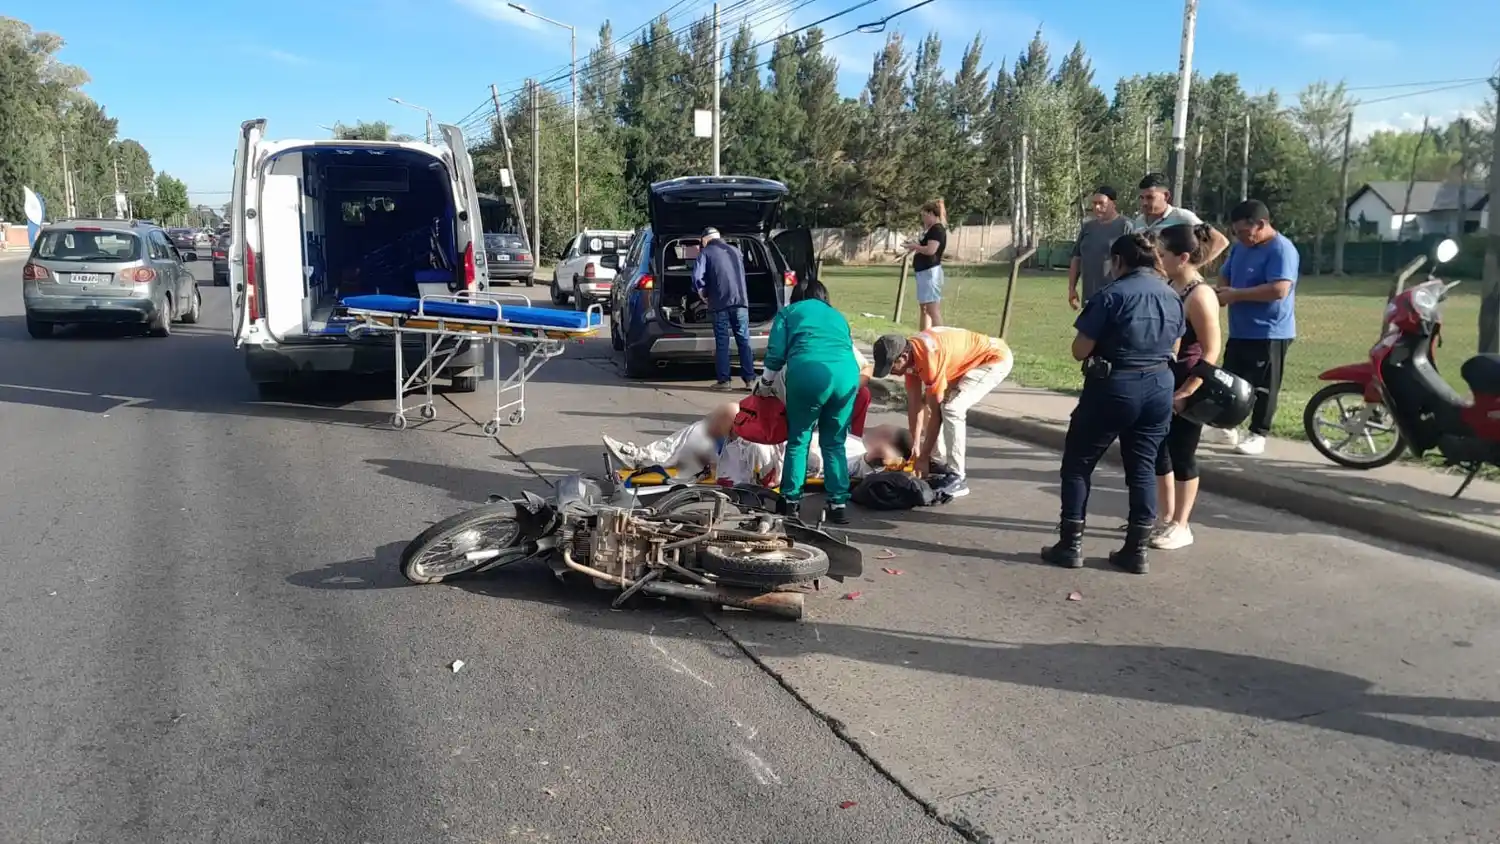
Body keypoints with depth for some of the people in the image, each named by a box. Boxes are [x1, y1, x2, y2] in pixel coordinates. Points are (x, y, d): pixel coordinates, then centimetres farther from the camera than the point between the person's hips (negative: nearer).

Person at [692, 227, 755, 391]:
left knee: (722, 342, 1)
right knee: (744, 340, 5)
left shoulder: (705, 253, 4)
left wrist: (703, 294, 7)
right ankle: (749, 378, 2)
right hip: (741, 300, 3)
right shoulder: (735, 251, 20)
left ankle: (723, 380, 0)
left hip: (720, 303, -3)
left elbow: (698, 277, -10)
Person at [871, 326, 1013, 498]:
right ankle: (938, 464, 18)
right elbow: (915, 403, -5)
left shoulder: (929, 359, -34)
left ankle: (957, 479, -16)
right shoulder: (909, 353, -9)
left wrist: (923, 457, -18)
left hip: (996, 358, -9)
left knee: (951, 409, -23)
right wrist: (915, 448, -5)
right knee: (930, 402, 7)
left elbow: (936, 412, -26)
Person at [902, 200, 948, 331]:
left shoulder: (937, 229, -12)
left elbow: (930, 250, -23)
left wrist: (915, 246, -9)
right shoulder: (932, 230, 19)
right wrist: (915, 246, 4)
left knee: (933, 309, -14)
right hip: (924, 272, 11)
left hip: (930, 272, -11)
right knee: (924, 308, 14)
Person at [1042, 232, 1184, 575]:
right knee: (1143, 468, 13)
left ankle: (1071, 545, 10)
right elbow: (1174, 351, 15)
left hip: (1113, 388, -6)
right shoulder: (1173, 297, 7)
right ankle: (1136, 550, 16)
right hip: (1159, 388, 6)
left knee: (1077, 463, 8)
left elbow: (1079, 350, -12)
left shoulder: (1112, 295, -13)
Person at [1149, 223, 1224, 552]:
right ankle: (1166, 518, 28)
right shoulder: (1168, 287, 5)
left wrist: (1187, 391, -24)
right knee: (1158, 451, 14)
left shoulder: (1199, 295, -19)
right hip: (1162, 383, 8)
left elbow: (1212, 351, -20)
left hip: (1186, 387, -8)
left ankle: (1180, 526, 16)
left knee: (1182, 456, 3)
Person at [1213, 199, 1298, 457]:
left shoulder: (1281, 250, -17)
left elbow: (1279, 289, -28)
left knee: (1262, 387, 1)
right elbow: (1225, 275, 19)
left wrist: (1236, 294, -23)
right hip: (1239, 331, 8)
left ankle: (1258, 435, 10)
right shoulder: (1241, 247, 9)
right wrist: (1221, 291, -5)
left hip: (1270, 333, -8)